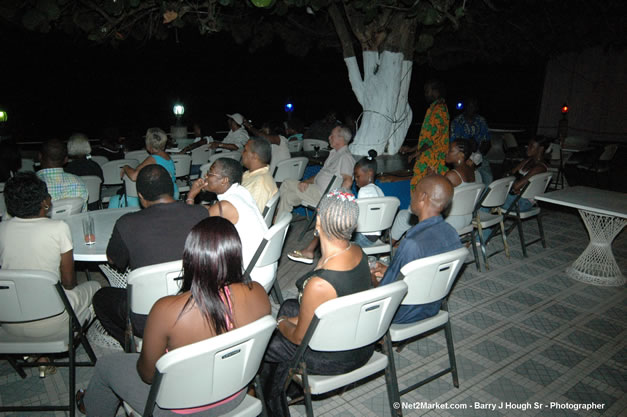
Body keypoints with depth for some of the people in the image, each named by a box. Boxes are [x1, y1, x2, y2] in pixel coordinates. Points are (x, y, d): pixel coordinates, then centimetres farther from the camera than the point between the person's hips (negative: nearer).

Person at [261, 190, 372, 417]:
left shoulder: (319, 285, -37)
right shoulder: (357, 252, -13)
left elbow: (300, 338, -20)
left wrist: (281, 323, 1)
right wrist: (299, 318, 7)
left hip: (336, 358, -7)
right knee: (289, 306, 24)